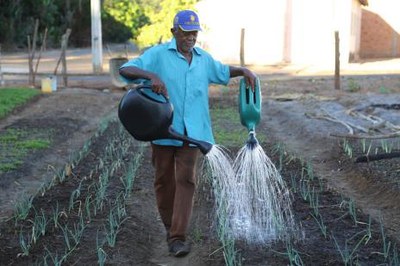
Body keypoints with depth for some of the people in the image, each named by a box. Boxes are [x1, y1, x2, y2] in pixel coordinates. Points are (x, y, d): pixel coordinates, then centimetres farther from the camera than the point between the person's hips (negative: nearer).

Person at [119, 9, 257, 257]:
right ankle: (171, 227, 30)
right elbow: (125, 69, -14)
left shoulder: (204, 58, 11)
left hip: (191, 132, 2)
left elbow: (223, 71, 30)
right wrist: (151, 75, -31)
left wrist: (244, 70, 11)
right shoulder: (158, 54, -4)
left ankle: (178, 237, -5)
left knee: (186, 180, -6)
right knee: (165, 180, 9)